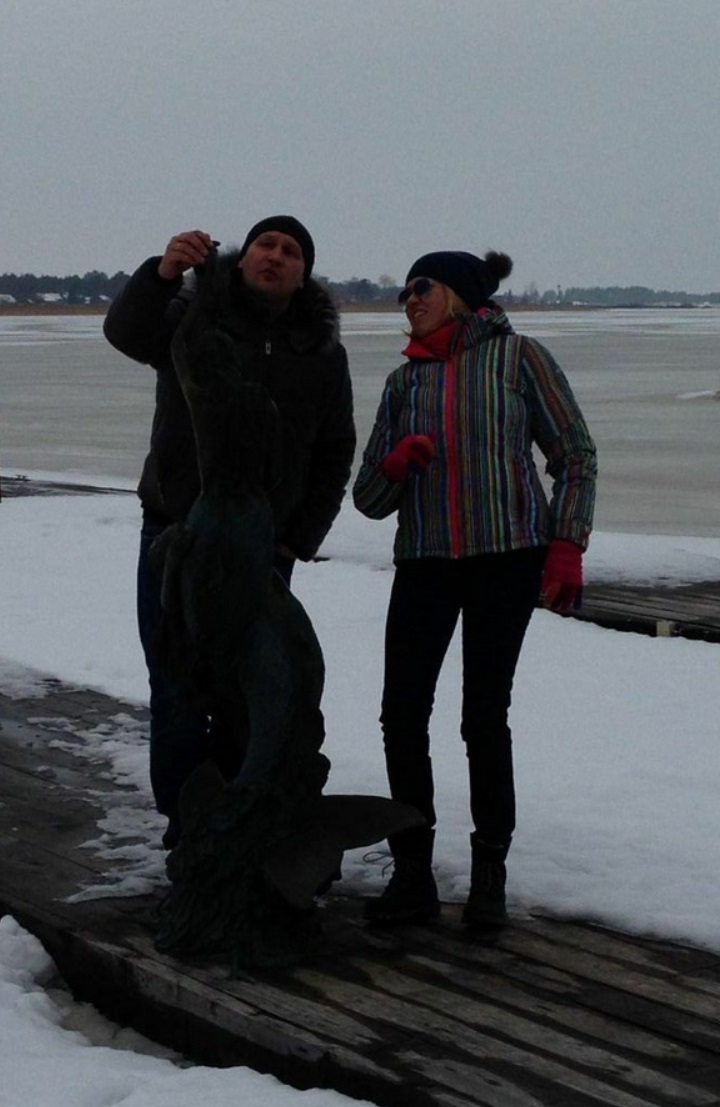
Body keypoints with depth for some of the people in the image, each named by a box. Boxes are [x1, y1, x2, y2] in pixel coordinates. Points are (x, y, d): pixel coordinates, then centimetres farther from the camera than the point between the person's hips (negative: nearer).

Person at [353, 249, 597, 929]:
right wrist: (396, 464, -9)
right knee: (402, 714, -6)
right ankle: (412, 875, 3)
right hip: (425, 560, 4)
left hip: (508, 557, -4)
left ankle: (489, 876, 8)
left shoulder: (517, 357, 3)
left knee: (484, 715, -5)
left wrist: (567, 546, -6)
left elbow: (575, 456, 4)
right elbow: (369, 499, 13)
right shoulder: (404, 382, 15)